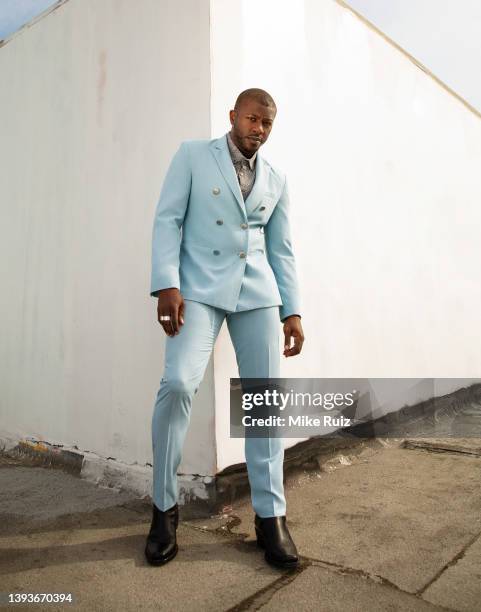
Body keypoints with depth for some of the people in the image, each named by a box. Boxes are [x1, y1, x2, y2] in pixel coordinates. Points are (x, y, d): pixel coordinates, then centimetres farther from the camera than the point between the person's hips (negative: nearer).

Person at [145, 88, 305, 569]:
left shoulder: (276, 179, 17)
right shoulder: (192, 155, 9)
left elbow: (282, 249, 16)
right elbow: (167, 219, 0)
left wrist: (292, 311, 8)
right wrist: (166, 284, -14)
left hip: (257, 292, 4)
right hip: (199, 287, -3)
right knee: (177, 383, -21)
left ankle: (270, 516, 11)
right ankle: (164, 507, 1)